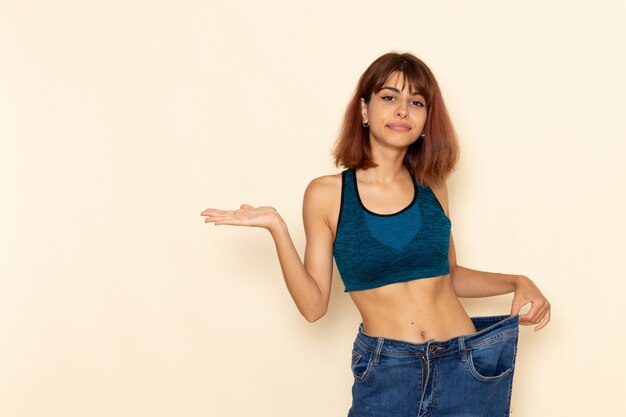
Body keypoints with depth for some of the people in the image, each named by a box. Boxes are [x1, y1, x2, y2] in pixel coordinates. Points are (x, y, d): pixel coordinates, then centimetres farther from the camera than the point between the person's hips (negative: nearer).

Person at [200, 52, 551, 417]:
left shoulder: (432, 186, 3)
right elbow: (314, 305, -6)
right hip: (385, 373, -2)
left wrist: (516, 282, 3)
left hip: (466, 366, 3)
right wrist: (277, 228, -15)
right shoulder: (327, 194, -5)